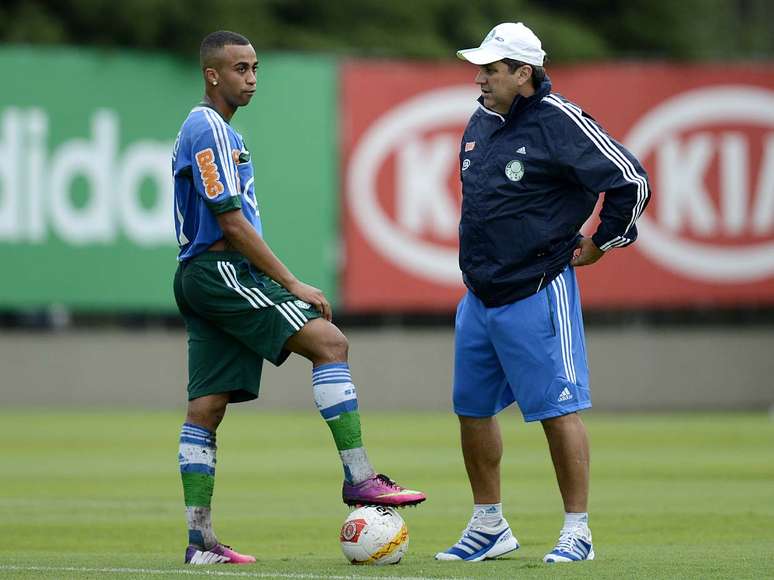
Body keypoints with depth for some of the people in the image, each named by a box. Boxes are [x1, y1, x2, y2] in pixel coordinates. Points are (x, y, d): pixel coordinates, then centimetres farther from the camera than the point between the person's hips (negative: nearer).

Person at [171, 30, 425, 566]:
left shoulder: (208, 129, 22)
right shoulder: (210, 130, -11)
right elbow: (231, 224, -17)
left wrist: (281, 283, 24)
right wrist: (292, 284, -14)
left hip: (201, 277, 11)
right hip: (220, 269, -11)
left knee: (207, 407, 6)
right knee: (330, 341, -17)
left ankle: (201, 540, 4)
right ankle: (358, 477, -21)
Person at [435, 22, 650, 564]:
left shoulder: (560, 122, -13)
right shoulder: (480, 123, 10)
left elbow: (630, 181, -13)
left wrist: (602, 243, -6)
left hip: (536, 295, -8)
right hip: (479, 296, 8)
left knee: (558, 408, -7)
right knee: (473, 409, 11)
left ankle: (578, 531, 0)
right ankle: (489, 527, 23)